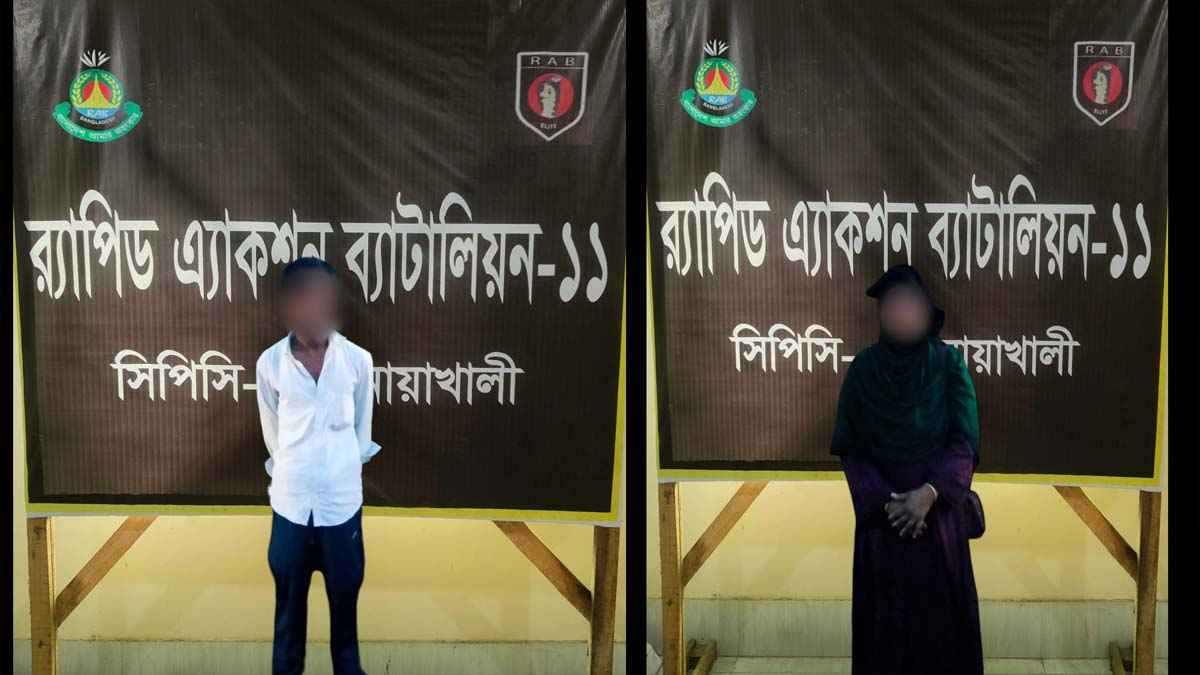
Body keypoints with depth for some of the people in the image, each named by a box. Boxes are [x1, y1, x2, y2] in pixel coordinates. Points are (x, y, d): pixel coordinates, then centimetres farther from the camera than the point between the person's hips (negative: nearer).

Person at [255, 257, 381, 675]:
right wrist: (292, 471, 11)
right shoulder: (270, 363, -8)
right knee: (289, 598, 10)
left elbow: (362, 428, 6)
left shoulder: (357, 360, -7)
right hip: (291, 501, 0)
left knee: (345, 595, 12)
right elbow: (272, 432, 6)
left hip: (343, 500, 0)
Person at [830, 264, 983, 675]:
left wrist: (929, 493, -19)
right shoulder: (864, 367, -1)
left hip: (937, 509, 0)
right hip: (881, 513, 0)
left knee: (941, 614, 3)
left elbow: (965, 441, -7)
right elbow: (849, 447, -1)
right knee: (886, 617, 3)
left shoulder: (948, 363, -3)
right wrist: (884, 501, -13)